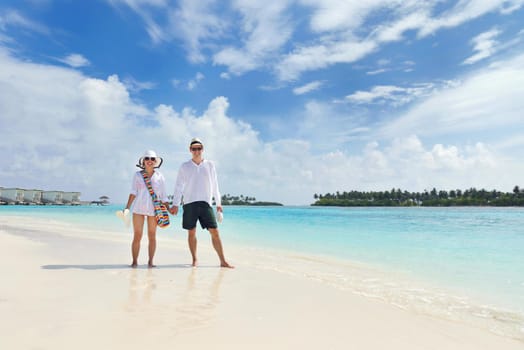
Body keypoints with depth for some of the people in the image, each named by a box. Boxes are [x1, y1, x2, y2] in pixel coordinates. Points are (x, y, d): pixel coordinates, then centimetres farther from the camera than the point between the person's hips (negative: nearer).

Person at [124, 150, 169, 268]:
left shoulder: (160, 177, 7)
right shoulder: (137, 175, 7)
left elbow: (163, 196, 8)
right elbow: (133, 192, 4)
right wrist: (127, 208, -5)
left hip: (154, 209, 0)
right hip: (139, 208, 0)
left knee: (152, 236, 4)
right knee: (137, 236, -1)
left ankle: (150, 262, 11)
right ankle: (134, 261, 9)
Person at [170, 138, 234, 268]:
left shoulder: (210, 165, 9)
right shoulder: (185, 166, 7)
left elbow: (214, 185, 13)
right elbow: (179, 186, 6)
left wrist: (218, 203, 13)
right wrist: (175, 204, -3)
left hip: (206, 203, 0)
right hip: (189, 203, 0)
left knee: (215, 232, -4)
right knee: (191, 233, 4)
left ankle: (223, 261, 1)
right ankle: (194, 259, 18)